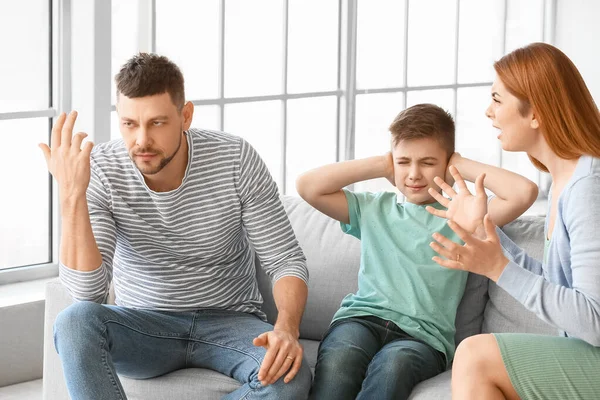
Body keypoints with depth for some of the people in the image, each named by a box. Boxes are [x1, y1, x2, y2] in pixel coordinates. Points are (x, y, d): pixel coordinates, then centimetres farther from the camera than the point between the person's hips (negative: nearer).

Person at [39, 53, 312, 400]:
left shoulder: (236, 159, -13)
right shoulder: (99, 170, -14)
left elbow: (287, 261, -9)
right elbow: (88, 290, -22)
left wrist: (286, 329, -30)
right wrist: (72, 196, -32)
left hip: (230, 321, 0)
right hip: (143, 326, 0)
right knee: (75, 322, -32)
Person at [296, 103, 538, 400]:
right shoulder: (373, 209, 24)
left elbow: (524, 192, -1)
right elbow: (307, 187, 15)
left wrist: (461, 164, 12)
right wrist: (380, 166, 17)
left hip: (423, 334, -2)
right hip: (361, 318, 2)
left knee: (393, 365, -39)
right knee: (338, 358, -36)